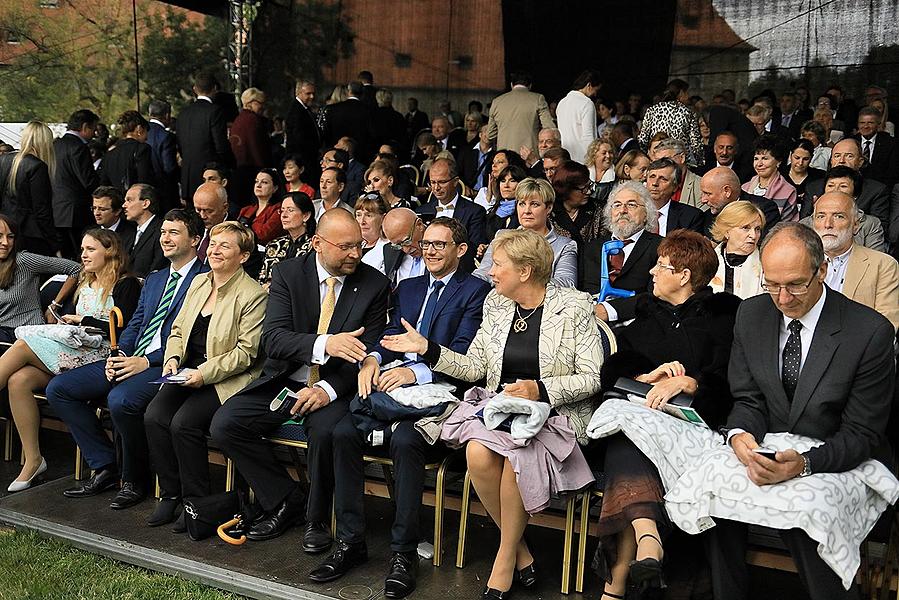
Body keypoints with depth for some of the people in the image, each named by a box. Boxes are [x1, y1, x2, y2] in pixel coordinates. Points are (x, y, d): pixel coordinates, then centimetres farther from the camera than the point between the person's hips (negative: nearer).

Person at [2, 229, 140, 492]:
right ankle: (32, 460, -17)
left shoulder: (126, 285, 0)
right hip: (72, 350, 7)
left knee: (23, 345, -23)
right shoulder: (84, 284, 25)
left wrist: (84, 320, -3)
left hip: (99, 352, -7)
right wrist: (66, 321, 2)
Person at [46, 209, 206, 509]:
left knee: (121, 400, -35)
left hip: (167, 365, -9)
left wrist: (147, 361, -18)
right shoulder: (153, 279, 24)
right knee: (58, 388, -1)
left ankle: (135, 481, -10)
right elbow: (134, 324, 21)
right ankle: (105, 467, 4)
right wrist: (119, 356, 1)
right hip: (131, 359, 9)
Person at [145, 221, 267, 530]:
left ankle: (196, 500, -7)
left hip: (228, 380, -6)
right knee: (154, 416, -17)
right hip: (189, 372, 7)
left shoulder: (254, 295, -9)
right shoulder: (198, 282, 14)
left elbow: (246, 352, -12)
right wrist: (172, 357, 0)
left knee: (183, 422, -26)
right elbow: (178, 330, 19)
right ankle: (170, 493, -2)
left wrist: (205, 373, -18)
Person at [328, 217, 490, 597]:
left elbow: (463, 355, -8)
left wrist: (416, 371, -23)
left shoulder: (475, 291, 4)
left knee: (405, 441, -33)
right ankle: (350, 539, -8)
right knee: (343, 432, -19)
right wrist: (372, 359, -8)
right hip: (390, 388, 6)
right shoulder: (407, 288, 25)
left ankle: (403, 552, -21)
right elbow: (390, 335, 15)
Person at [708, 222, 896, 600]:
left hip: (838, 464, -4)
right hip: (767, 452, 4)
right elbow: (748, 399, 6)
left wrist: (805, 464, -30)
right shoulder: (751, 315, 0)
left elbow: (862, 434, -12)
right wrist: (740, 434, -19)